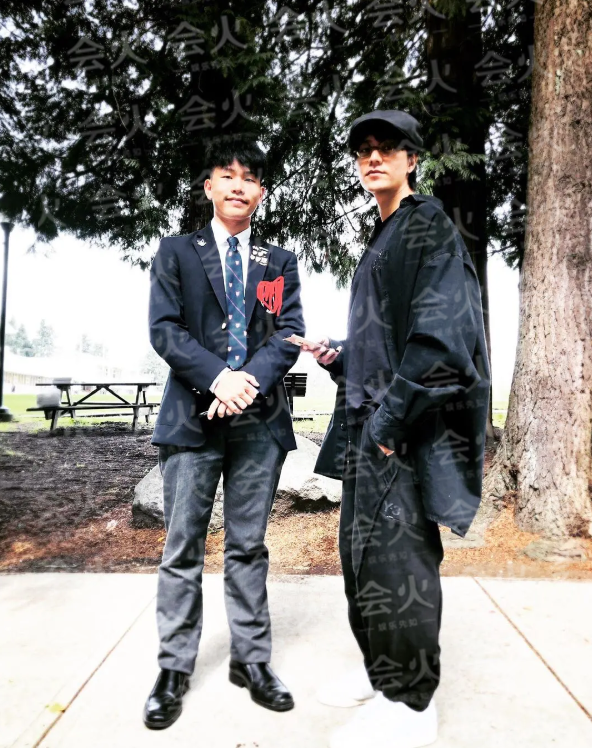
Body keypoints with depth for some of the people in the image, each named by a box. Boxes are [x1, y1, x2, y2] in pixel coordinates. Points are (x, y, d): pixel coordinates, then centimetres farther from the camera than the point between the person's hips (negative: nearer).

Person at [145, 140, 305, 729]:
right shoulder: (176, 253, 10)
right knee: (182, 548, 5)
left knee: (249, 547, 10)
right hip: (192, 416, -1)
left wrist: (251, 381, -15)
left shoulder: (279, 262, 14)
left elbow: (289, 332, 3)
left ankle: (251, 660, 24)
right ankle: (174, 669, 19)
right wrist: (218, 377, -16)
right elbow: (164, 329, -2)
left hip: (259, 418, 2)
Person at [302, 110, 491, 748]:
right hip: (369, 418, 9)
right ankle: (381, 671, 32)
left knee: (394, 551, -3)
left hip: (406, 422, -9)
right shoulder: (381, 239, 20)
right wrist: (339, 356, 9)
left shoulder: (429, 225, -6)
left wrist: (393, 411, -20)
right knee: (361, 546, 14)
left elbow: (440, 326, -18)